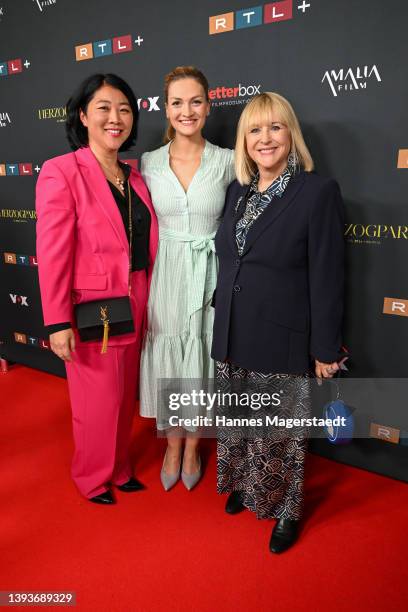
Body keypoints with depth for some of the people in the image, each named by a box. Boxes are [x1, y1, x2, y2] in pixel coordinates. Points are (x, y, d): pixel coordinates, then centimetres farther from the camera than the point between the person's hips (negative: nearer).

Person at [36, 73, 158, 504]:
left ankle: (119, 468, 41)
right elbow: (52, 255, -15)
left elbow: (145, 245, 11)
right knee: (99, 402, 9)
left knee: (125, 396, 19)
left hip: (134, 309, 6)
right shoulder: (60, 172, -11)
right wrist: (58, 323, -17)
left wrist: (146, 303, 9)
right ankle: (94, 477, 35)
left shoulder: (133, 176, 8)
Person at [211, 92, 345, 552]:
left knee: (279, 434, 10)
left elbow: (326, 277, -12)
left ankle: (286, 511, 35)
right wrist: (222, 320, 13)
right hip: (232, 337, 6)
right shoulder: (237, 190, 7)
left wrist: (325, 348, -11)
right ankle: (243, 486, 46)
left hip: (281, 341, -5)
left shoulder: (318, 191, -11)